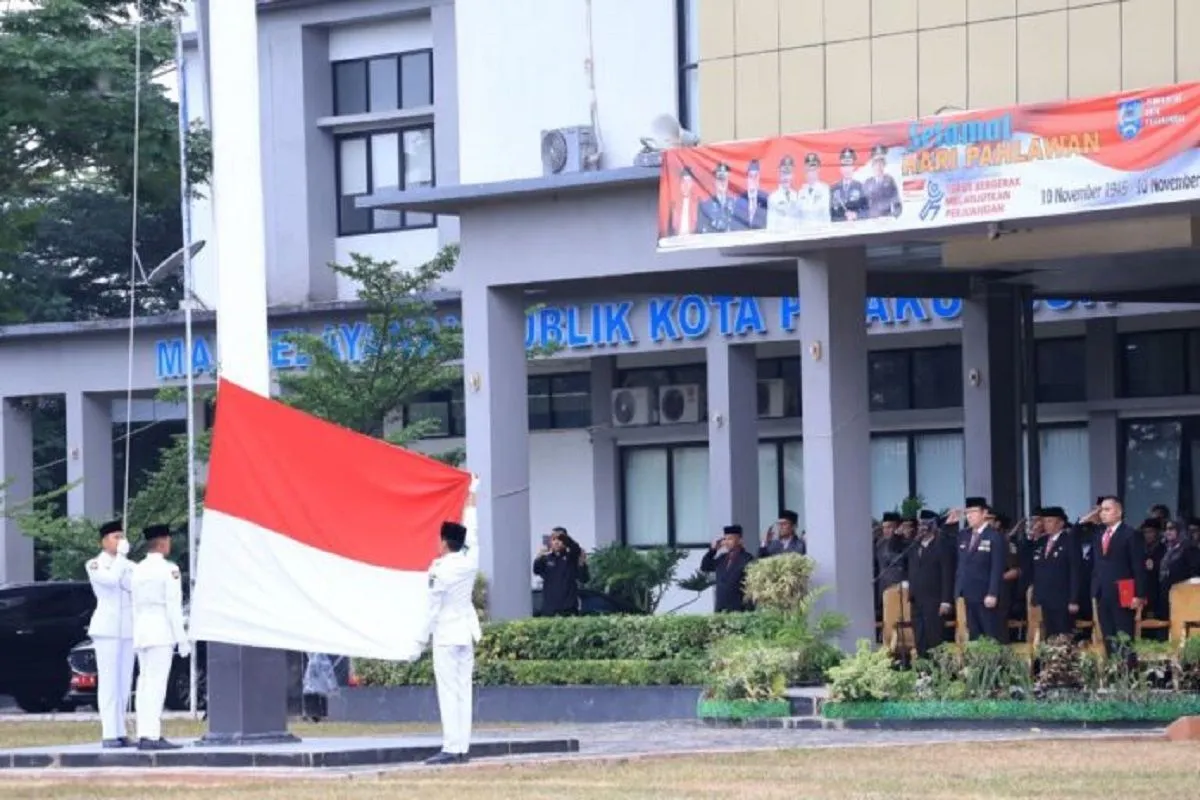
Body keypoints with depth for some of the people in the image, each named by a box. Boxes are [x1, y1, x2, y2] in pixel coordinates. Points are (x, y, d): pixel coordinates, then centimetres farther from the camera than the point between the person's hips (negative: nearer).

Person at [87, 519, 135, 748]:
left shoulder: (129, 565, 14)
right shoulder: (95, 565, -2)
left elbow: (134, 585, -4)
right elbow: (111, 579, -21)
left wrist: (124, 557, -12)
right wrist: (121, 555, -13)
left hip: (128, 629, 6)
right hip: (106, 628, -6)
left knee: (124, 682, 4)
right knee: (108, 681, -9)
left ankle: (120, 732, 7)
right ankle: (109, 734, -12)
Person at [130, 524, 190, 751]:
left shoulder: (138, 570, 13)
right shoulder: (169, 570, -8)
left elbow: (136, 606, 15)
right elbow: (173, 606, -12)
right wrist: (182, 640, -9)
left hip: (141, 631, 7)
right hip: (162, 631, -7)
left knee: (145, 682, 8)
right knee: (156, 683, -10)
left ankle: (144, 734, 5)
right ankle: (152, 736, -16)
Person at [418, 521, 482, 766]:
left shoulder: (439, 569, -14)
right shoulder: (471, 561, 2)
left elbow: (433, 606, -12)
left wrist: (423, 637, -3)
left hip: (446, 635, -6)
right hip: (467, 633, 6)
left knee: (448, 692, -8)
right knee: (464, 691, 6)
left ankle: (452, 748, -13)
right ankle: (463, 748, 4)